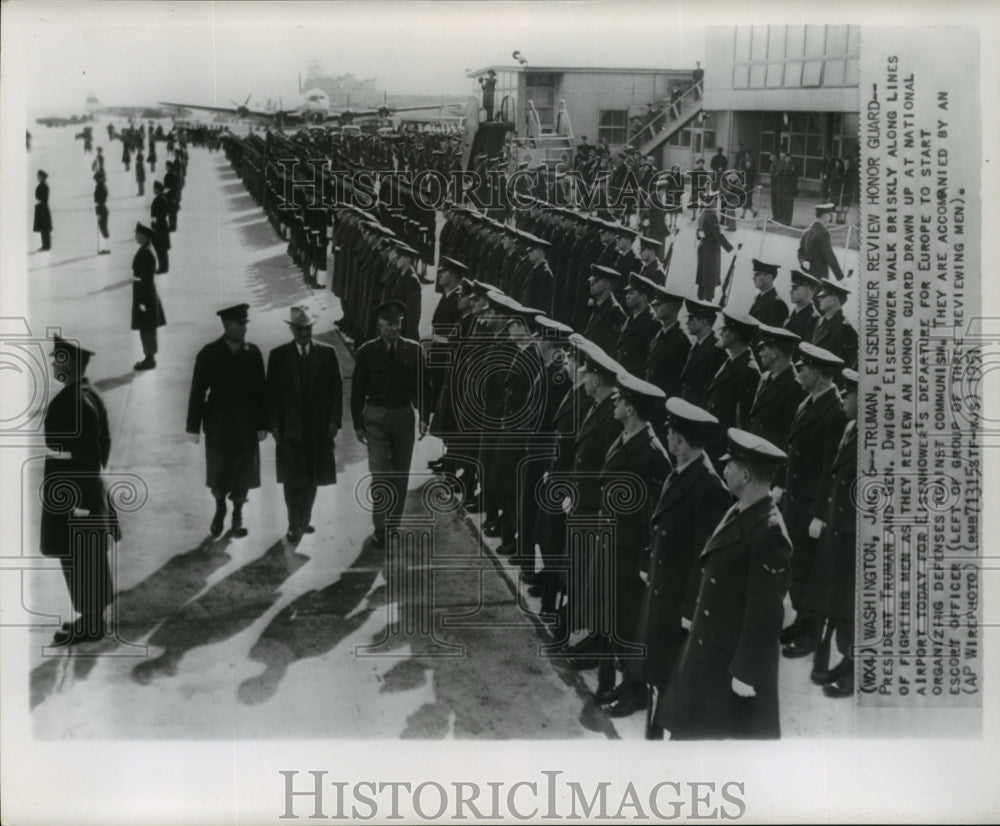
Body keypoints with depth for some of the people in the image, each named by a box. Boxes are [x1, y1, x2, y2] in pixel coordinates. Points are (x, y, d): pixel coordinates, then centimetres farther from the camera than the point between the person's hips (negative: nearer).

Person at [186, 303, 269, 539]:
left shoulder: (253, 353, -4)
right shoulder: (209, 354, -8)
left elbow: (260, 391, -1)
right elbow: (198, 391, -6)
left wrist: (262, 424, -1)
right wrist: (194, 426, -7)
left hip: (246, 425, 1)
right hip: (218, 425, -1)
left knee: (243, 474, 8)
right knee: (218, 475, 9)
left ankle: (237, 515, 25)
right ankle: (219, 510, 33)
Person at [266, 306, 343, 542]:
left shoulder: (327, 353, 4)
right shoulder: (278, 355, 2)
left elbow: (336, 388, 4)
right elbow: (271, 392, 2)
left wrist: (334, 420, -3)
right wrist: (273, 424, -4)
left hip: (319, 426, 2)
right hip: (290, 426, -1)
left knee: (312, 477, 8)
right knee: (292, 477, -3)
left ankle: (304, 520, 21)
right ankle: (294, 525, 3)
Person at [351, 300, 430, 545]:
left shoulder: (413, 350, -1)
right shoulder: (367, 351, -5)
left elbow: (421, 385, 5)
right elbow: (357, 390, 0)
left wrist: (424, 417, 0)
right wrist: (358, 424, -1)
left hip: (404, 417, 2)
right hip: (376, 417, -2)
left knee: (400, 475, 10)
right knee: (380, 474, -7)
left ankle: (395, 523, 22)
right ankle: (380, 526, 1)